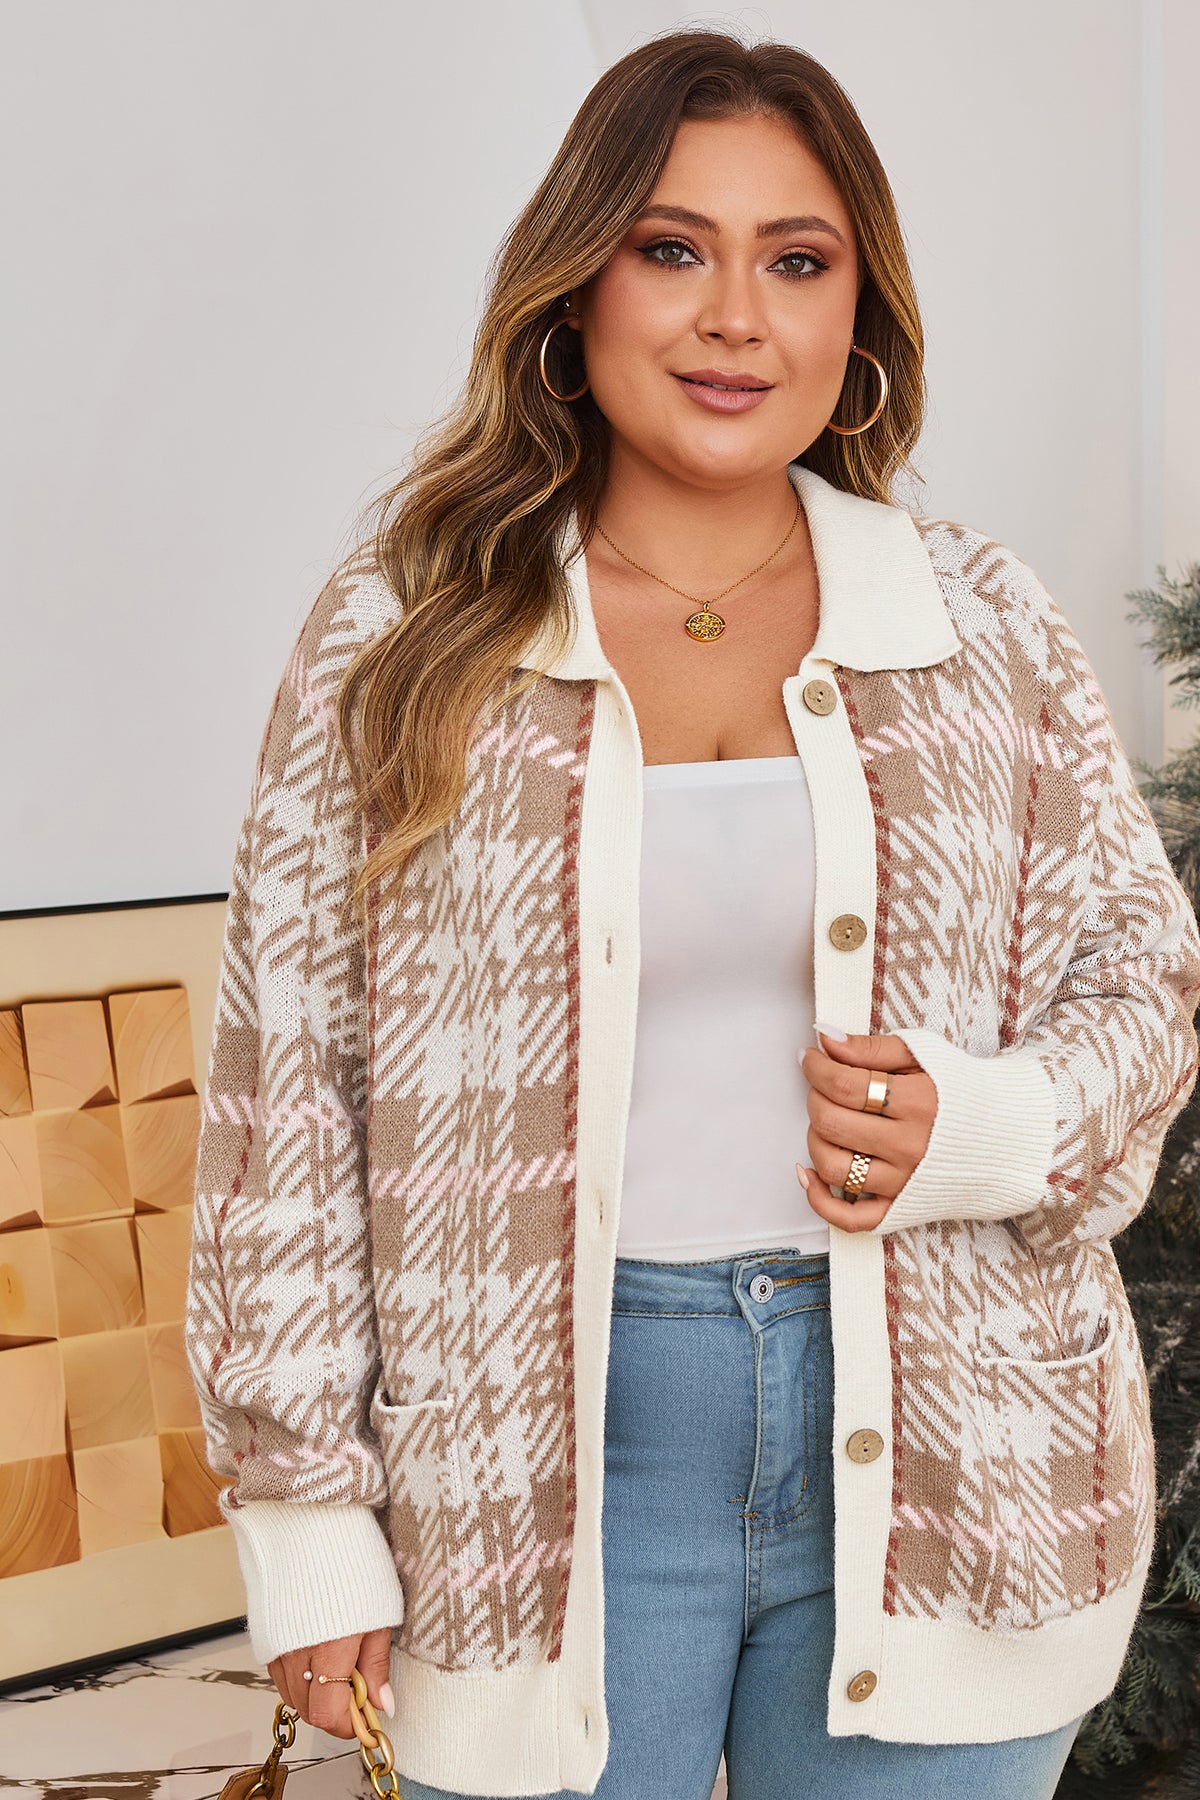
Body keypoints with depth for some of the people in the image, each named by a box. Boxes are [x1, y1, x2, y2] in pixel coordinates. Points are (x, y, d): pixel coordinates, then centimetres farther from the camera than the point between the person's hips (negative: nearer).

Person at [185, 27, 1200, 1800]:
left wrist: (979, 1125, -12)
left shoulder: (987, 626, 3)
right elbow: (284, 1084, -1)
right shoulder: (402, 639, -2)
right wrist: (308, 1515, -3)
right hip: (541, 1476, -1)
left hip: (945, 1449, 2)